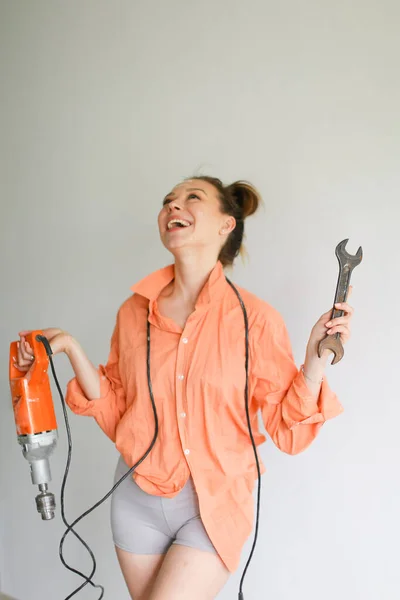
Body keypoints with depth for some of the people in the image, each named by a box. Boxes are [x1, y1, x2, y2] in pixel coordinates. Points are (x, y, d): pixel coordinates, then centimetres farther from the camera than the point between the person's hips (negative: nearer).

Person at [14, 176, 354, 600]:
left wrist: (316, 358, -21)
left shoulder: (256, 318, -11)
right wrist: (71, 349, -4)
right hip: (137, 501, 4)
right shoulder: (134, 311, -2)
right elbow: (115, 412, 6)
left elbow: (288, 431, -8)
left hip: (214, 506, -3)